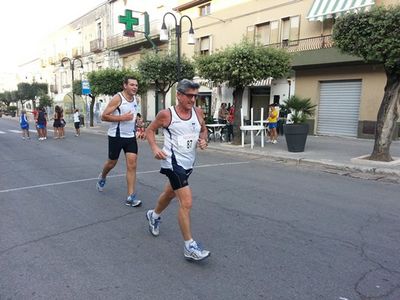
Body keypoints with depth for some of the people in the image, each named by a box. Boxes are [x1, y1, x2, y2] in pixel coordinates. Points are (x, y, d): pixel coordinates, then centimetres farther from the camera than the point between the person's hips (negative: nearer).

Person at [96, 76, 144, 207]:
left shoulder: (135, 98, 7)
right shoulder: (117, 98, -14)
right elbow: (104, 116, -16)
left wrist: (137, 131, 14)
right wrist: (122, 118, -23)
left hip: (130, 137, 5)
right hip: (116, 136, -5)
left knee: (132, 164, -6)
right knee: (112, 162, 13)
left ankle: (131, 197, -4)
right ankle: (102, 177, 48)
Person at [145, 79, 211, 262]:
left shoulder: (198, 112, 1)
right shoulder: (166, 114, -12)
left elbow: (203, 129, 18)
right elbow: (150, 130, 1)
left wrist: (203, 140, -4)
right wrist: (154, 148, -15)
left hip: (188, 163, 7)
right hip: (173, 162, -7)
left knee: (170, 193, 27)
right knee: (186, 202, -14)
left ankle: (153, 216, 56)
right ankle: (190, 247, -3)